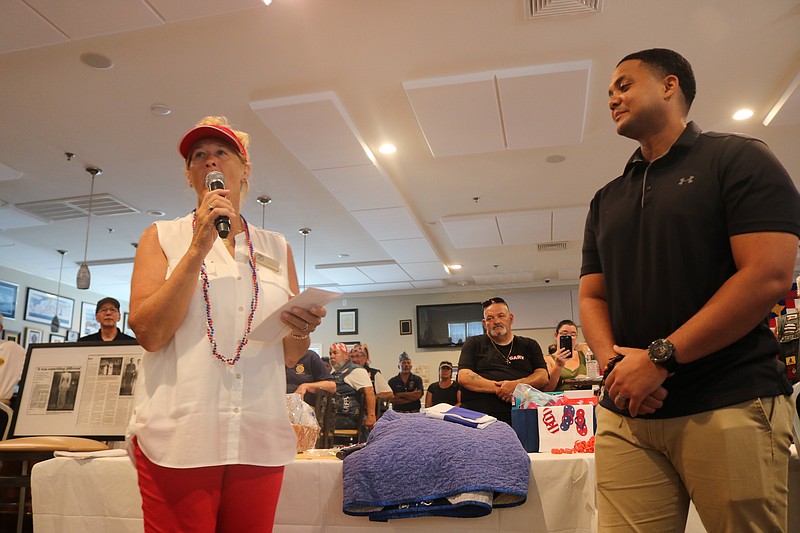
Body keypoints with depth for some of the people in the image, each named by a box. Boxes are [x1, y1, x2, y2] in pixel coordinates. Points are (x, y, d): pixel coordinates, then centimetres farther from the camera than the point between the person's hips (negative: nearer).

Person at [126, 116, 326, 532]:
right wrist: (199, 247, -12)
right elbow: (148, 334, -8)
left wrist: (301, 330, -10)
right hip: (178, 436, -2)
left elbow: (291, 356, 13)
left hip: (259, 440, 2)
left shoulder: (276, 248, 12)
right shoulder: (163, 237, 7)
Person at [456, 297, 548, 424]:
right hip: (480, 417, -1)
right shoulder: (473, 344, 18)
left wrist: (516, 384, -8)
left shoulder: (529, 345, 24)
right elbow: (464, 377, 4)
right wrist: (499, 389, -7)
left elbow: (543, 377, 12)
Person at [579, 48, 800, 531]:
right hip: (626, 412, 4)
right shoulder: (607, 200, 18)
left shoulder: (739, 159, 2)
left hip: (730, 405, -4)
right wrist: (614, 360, -7)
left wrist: (659, 358, -15)